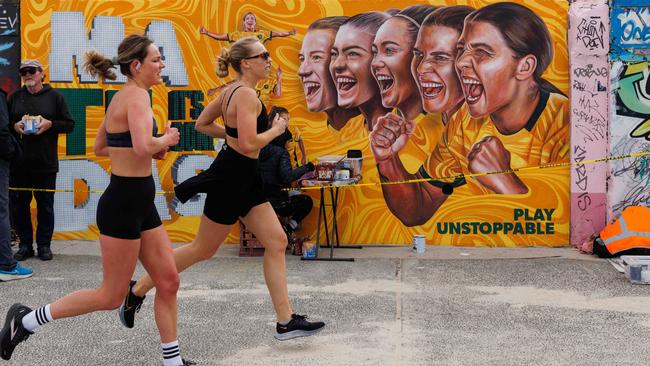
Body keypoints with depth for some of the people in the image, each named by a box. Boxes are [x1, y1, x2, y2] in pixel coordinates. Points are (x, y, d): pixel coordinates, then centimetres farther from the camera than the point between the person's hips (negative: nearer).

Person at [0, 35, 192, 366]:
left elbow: (99, 147, 21)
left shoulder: (123, 97, 12)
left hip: (140, 204, 10)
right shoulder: (137, 95, -16)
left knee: (168, 282, 10)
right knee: (111, 297, 3)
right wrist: (167, 139, -12)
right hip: (123, 204, -10)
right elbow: (144, 146, -33)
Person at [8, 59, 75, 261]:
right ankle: (25, 245, 15)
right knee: (19, 204, 4)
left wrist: (49, 124, -12)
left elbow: (69, 124, 4)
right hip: (19, 162, 2)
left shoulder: (54, 96, 3)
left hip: (46, 163, -2)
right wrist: (14, 126, -6)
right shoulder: (15, 97, 10)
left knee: (45, 205, 4)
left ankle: (44, 245, 14)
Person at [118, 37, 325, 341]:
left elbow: (202, 124, 18)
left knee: (277, 242, 4)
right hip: (230, 178, -10)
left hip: (245, 179, 10)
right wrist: (276, 130, -11)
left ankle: (285, 322, 6)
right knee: (203, 250, 4)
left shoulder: (232, 91, 10)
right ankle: (138, 290, 20)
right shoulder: (246, 94, -18)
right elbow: (249, 144, -27)